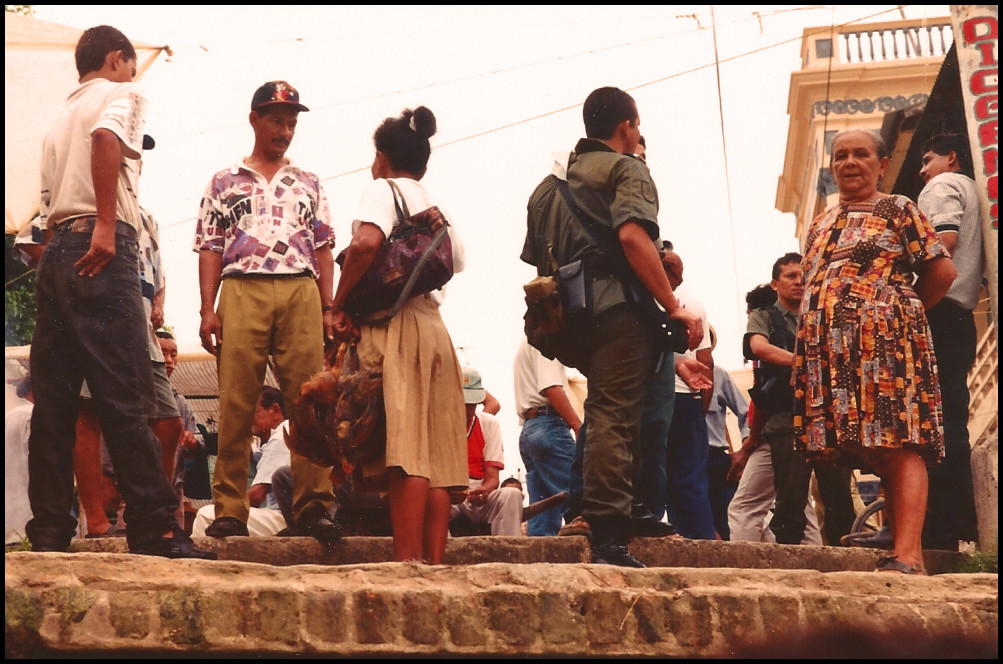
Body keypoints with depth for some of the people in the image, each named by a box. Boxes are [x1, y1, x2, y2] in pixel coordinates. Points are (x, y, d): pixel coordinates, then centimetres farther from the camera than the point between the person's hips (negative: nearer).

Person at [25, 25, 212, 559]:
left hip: (54, 251, 8)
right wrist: (106, 225, -21)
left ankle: (49, 533, 1)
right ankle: (155, 530, -12)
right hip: (100, 254, -8)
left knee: (53, 403, 3)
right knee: (122, 398, -11)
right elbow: (106, 140, -18)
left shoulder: (61, 118, 27)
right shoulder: (122, 94, 5)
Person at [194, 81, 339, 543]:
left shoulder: (308, 184, 21)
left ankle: (313, 506, -8)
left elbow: (323, 249, 17)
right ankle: (229, 510, -5)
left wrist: (327, 308, 5)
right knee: (235, 404, -6)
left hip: (301, 292, 1)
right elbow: (210, 249, 10)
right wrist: (207, 309, -1)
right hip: (242, 290, -1)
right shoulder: (225, 182, 16)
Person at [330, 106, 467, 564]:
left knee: (406, 456, -14)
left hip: (395, 325, -7)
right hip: (435, 327, 7)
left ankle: (407, 561, -19)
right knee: (435, 454, 4)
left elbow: (366, 242, -19)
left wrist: (339, 304, -11)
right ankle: (434, 561, 3)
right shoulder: (438, 208, 22)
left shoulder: (384, 190, 0)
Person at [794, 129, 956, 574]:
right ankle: (899, 546, 4)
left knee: (899, 445, -15)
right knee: (874, 452, 4)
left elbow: (942, 270, 1)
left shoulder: (898, 211, 6)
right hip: (829, 350, 7)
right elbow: (809, 287, 29)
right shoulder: (819, 226, 25)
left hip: (885, 339, -6)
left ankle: (908, 555, -24)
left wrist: (901, 309, 8)